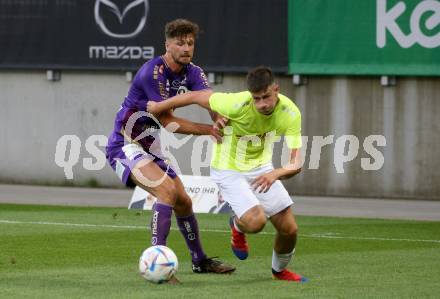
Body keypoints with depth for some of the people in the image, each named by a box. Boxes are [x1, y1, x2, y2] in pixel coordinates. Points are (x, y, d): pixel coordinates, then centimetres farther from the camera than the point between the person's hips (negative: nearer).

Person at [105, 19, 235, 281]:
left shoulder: (192, 73, -1)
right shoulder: (152, 72, -23)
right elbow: (167, 121, -23)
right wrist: (207, 130, -26)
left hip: (150, 147, 8)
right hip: (125, 146, -8)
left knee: (183, 202, 14)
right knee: (168, 189, -27)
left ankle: (200, 260, 34)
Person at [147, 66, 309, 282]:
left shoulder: (291, 114, -23)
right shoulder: (237, 104, -33)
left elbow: (296, 163, -26)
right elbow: (196, 96, -18)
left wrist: (276, 174, -48)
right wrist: (159, 107, -4)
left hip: (261, 168, 4)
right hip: (229, 170, -4)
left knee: (289, 229, 2)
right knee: (256, 222, -24)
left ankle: (280, 270, 36)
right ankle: (237, 226, 15)